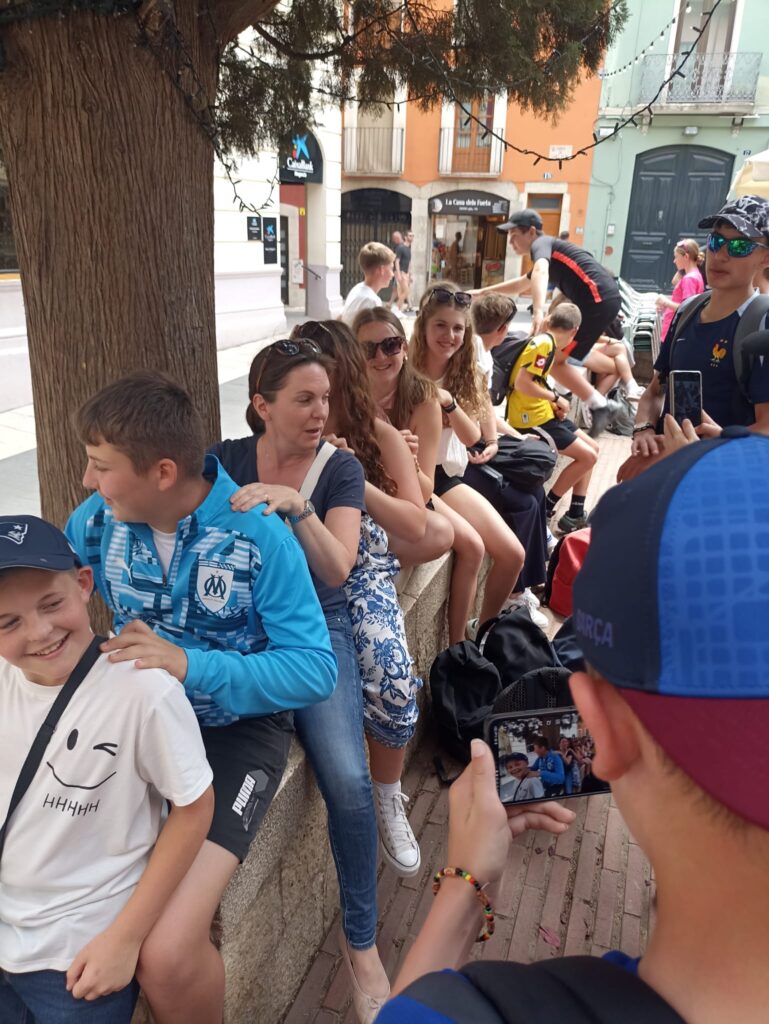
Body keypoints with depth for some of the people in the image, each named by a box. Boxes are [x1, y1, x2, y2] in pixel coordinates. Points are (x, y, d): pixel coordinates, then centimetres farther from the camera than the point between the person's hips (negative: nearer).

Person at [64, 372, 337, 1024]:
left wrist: (190, 666, -28)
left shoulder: (258, 537, -18)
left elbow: (317, 671, -20)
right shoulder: (98, 519, -3)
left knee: (165, 954, -21)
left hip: (234, 730, -5)